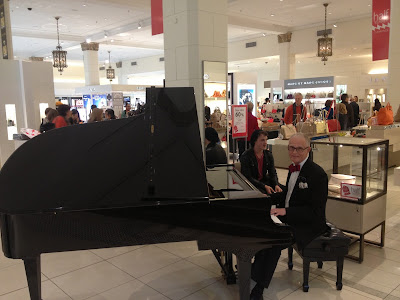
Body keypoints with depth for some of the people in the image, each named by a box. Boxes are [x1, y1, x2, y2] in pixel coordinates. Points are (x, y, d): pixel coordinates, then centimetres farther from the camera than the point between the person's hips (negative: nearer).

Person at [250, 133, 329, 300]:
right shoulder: (294, 167, 7)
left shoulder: (318, 174, -19)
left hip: (308, 224, -8)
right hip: (289, 217, 8)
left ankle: (259, 286, -18)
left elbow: (315, 211, -22)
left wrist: (286, 211, -27)